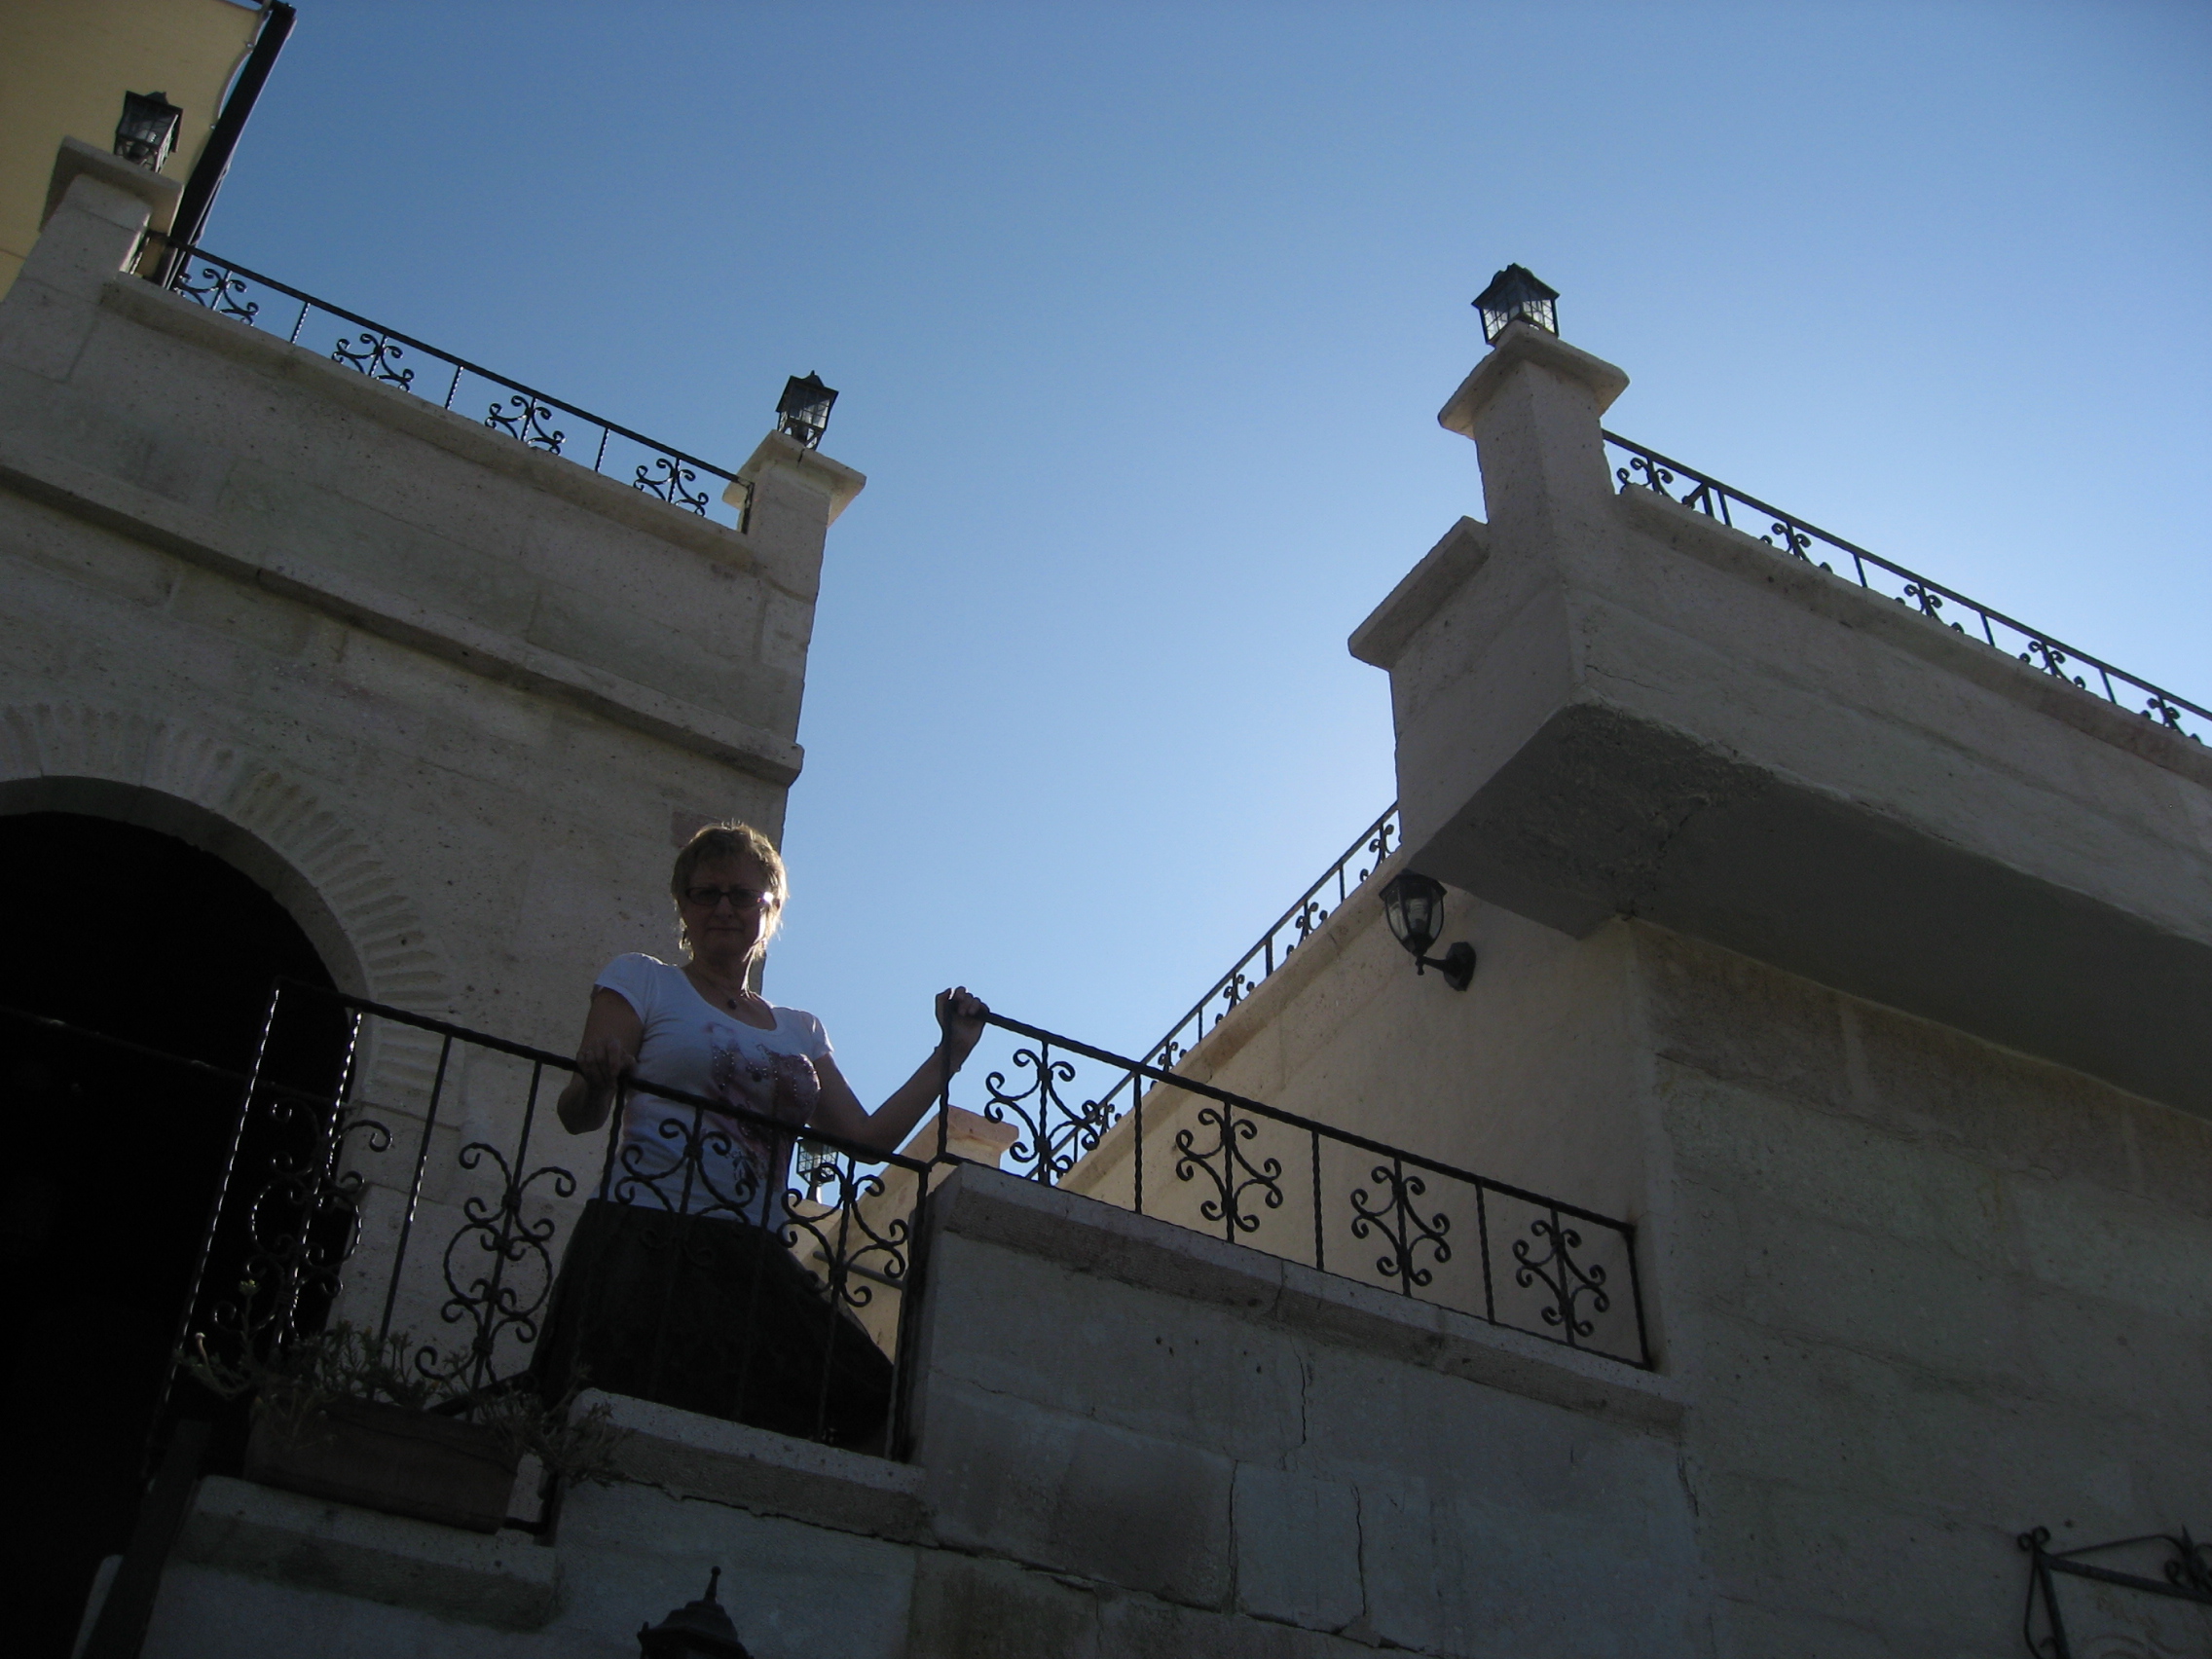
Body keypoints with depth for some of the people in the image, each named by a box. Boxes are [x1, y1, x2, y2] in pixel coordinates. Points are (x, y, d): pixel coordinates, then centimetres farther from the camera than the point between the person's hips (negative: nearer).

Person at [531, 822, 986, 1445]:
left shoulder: (801, 1032, 24)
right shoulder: (641, 981, 12)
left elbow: (866, 1137, 18)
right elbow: (578, 1117, 3)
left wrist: (948, 1055, 17)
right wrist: (597, 1081, -21)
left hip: (757, 1263, 4)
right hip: (646, 1242, -4)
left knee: (864, 1406, -19)